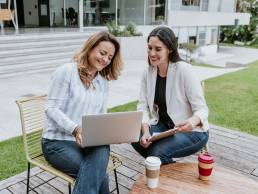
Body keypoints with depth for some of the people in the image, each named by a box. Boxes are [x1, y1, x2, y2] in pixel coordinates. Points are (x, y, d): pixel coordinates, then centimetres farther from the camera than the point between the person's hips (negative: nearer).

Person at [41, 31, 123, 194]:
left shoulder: (103, 83, 11)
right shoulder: (67, 71, -7)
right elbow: (52, 109, -11)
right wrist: (75, 129, -26)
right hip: (58, 141, -4)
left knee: (102, 150, -31)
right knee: (99, 175, -27)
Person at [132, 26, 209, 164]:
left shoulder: (184, 70, -20)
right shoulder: (148, 72, -4)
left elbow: (201, 109, -20)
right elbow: (143, 106, -5)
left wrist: (192, 121, -43)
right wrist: (145, 131, -23)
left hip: (192, 131, -5)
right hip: (164, 126, 6)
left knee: (157, 152, -28)